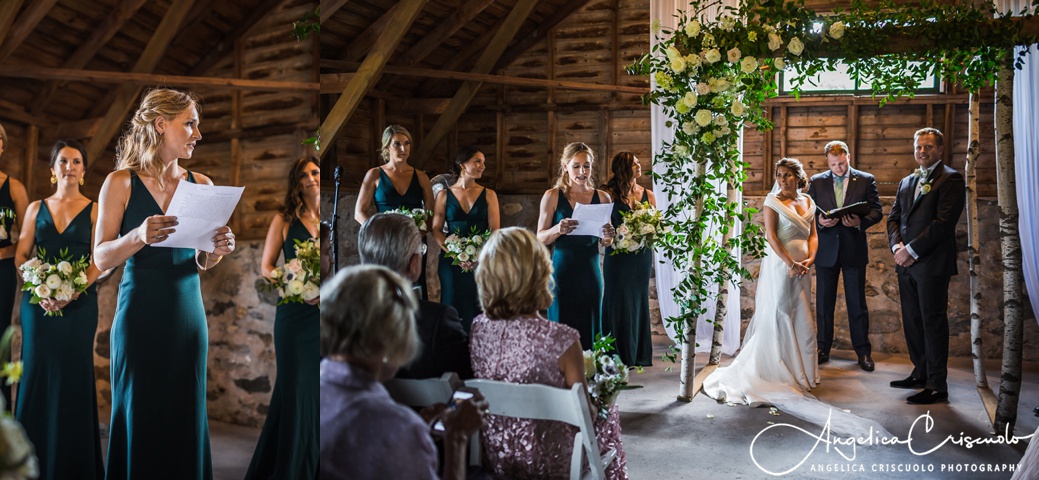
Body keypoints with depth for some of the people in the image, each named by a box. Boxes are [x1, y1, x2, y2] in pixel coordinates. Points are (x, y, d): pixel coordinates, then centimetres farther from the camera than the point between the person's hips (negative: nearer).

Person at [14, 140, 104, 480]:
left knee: (73, 378, 1)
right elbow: (21, 256, 7)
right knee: (36, 375, 3)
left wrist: (72, 292, -18)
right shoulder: (36, 208, 11)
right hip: (38, 303, 2)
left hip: (79, 303, -2)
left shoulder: (93, 210, 4)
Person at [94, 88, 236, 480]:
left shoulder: (201, 185, 6)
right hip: (141, 315, -3)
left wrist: (217, 250, -10)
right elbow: (101, 258, -4)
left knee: (186, 415, 7)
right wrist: (138, 236, -23)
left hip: (188, 314, 3)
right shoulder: (121, 183, -2)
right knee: (140, 417, 4)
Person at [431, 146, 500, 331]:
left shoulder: (488, 195, 6)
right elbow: (436, 230, 1)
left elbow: (495, 231, -1)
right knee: (454, 309, 4)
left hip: (481, 263, 0)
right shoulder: (444, 195, 6)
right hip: (451, 263, 0)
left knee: (478, 308, 1)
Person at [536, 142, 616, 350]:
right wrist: (558, 229, -23)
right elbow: (540, 238, -4)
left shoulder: (602, 198, 7)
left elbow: (605, 243, 11)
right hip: (562, 272, -2)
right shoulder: (553, 196, 0)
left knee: (589, 328, 6)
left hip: (591, 272, 3)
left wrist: (608, 237, -12)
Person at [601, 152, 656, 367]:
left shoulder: (648, 195, 8)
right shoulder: (612, 194, -4)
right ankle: (620, 355, 9)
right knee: (619, 303, 0)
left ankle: (640, 355, 19)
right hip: (618, 256, -4)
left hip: (642, 255, 4)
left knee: (639, 301, 10)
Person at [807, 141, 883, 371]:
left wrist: (860, 222, -20)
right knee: (824, 303, 7)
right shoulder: (816, 182, 7)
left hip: (854, 249, -1)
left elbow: (876, 211, 0)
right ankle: (823, 349, 17)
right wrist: (819, 221, -17)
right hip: (826, 249, 2)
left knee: (857, 303, 4)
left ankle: (863, 351, 14)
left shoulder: (866, 180, 3)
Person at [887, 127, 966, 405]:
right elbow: (894, 218, 14)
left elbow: (943, 221, -16)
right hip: (906, 264, 7)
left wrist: (912, 250, -16)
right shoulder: (906, 182, 18)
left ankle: (937, 386, 3)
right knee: (912, 321, 12)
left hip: (932, 264, -7)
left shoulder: (951, 179, -6)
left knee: (933, 322, -3)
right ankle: (921, 373, 25)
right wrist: (897, 246, -4)